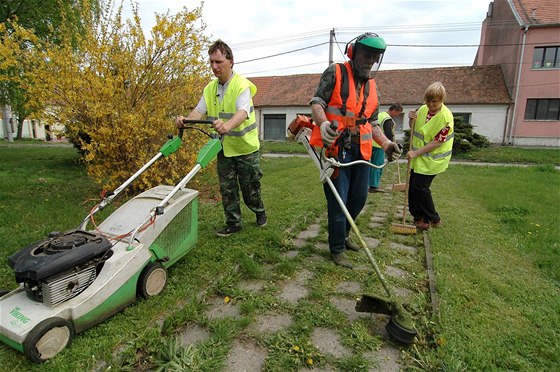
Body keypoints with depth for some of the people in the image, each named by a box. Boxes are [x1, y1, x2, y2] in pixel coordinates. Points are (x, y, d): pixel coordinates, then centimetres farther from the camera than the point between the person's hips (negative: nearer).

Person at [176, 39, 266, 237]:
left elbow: (242, 112, -31)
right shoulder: (210, 88, 7)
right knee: (227, 188, 9)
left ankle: (259, 211, 35)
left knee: (250, 186, 7)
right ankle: (233, 223, 23)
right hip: (224, 147, 5)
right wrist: (186, 119, -25)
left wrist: (227, 125, -51)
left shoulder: (242, 85, -14)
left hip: (246, 147, -5)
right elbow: (199, 110, -2)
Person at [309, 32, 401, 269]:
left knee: (359, 198, 14)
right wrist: (323, 123, -30)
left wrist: (386, 144, 6)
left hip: (361, 150, 7)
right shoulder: (335, 73, 0)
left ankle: (342, 234, 38)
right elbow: (317, 103, -9)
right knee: (338, 200, -4)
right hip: (335, 148, -7)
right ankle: (337, 249, 14)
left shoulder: (372, 86, 19)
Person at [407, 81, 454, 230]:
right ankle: (418, 216, 21)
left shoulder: (446, 117, -18)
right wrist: (412, 120, -6)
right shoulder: (423, 109, 3)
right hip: (418, 157, 7)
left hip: (432, 159, -7)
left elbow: (437, 142, -20)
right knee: (412, 185, 7)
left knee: (419, 186, -9)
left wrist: (416, 153, -23)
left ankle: (433, 219, 10)